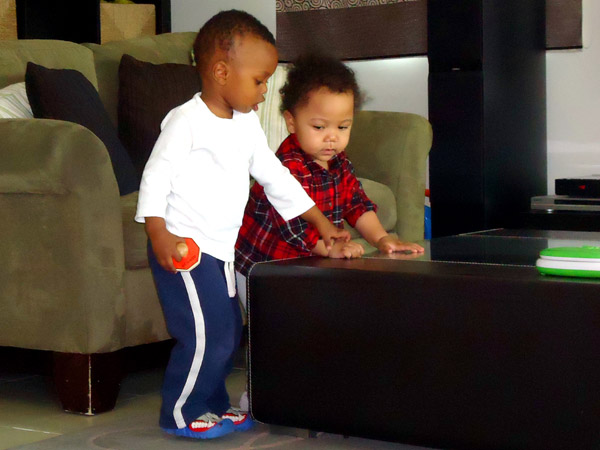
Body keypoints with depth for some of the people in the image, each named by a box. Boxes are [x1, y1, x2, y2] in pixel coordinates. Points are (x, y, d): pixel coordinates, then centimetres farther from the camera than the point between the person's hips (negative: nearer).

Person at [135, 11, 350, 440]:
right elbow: (156, 176, -14)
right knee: (206, 334, -10)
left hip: (220, 251, 9)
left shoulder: (247, 125, 12)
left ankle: (212, 404, 27)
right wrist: (158, 233, -25)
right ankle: (181, 413, 4)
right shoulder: (186, 122, -13)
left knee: (228, 333, 13)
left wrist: (322, 222, 16)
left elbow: (274, 176, 18)